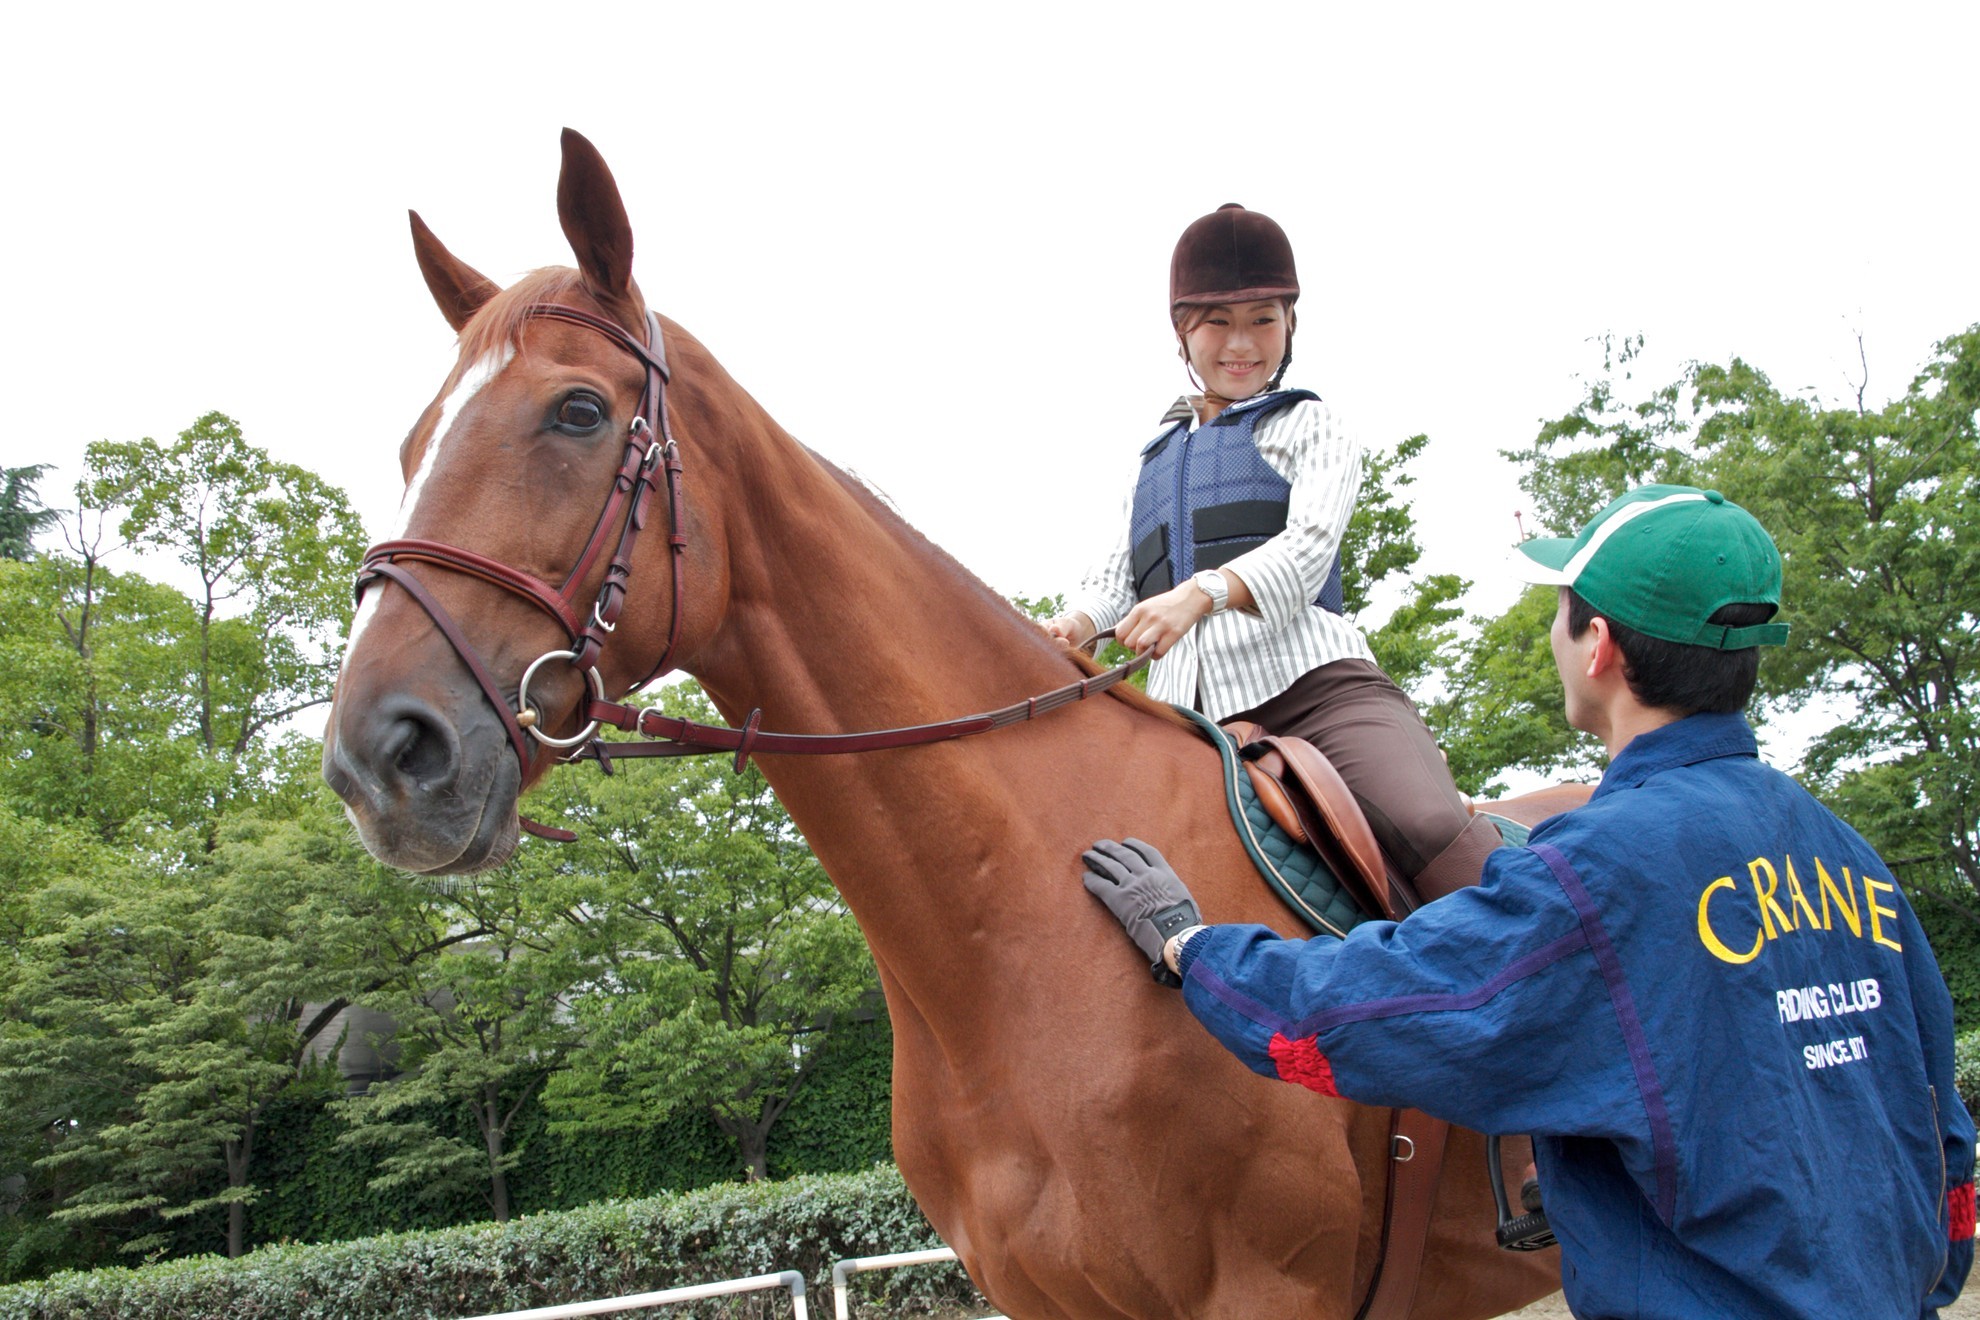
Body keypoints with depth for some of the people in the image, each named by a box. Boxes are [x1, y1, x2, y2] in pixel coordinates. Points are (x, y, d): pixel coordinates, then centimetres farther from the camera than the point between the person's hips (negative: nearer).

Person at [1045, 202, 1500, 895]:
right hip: (1184, 704, 5)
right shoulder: (1154, 459, 30)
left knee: (1431, 828, -29)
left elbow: (1309, 545, -3)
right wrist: (1069, 627, -2)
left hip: (1312, 678, -5)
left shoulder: (1308, 425, 16)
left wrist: (1202, 592, -23)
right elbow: (1117, 575, 24)